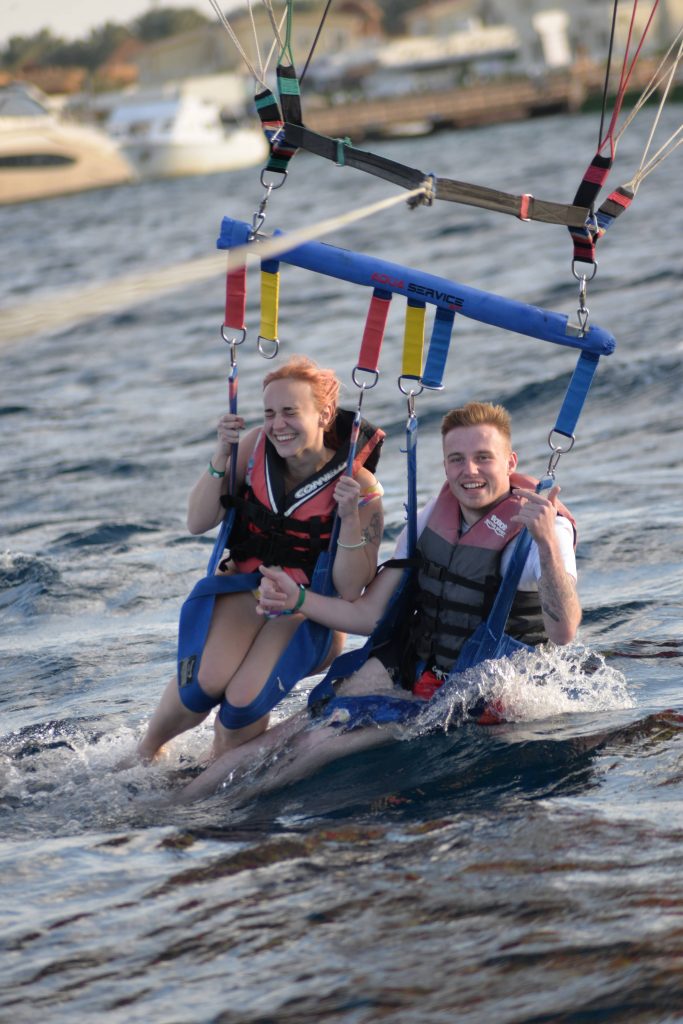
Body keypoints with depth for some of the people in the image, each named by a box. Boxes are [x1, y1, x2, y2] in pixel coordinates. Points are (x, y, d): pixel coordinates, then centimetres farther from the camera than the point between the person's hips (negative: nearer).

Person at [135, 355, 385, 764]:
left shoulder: (359, 487, -18)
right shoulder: (256, 447, -9)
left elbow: (350, 591, -19)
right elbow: (198, 523, -5)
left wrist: (349, 518, -33)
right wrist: (222, 455, -18)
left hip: (307, 610, -2)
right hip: (245, 590, 2)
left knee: (243, 700, -24)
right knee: (205, 683, -24)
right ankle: (146, 749, 4)